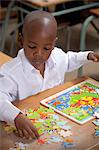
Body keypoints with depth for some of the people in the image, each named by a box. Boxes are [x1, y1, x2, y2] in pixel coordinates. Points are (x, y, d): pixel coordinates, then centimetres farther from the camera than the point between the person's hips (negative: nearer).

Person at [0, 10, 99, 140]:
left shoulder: (58, 56, -2)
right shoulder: (10, 72, -25)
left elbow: (68, 60, 24)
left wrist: (88, 56, 12)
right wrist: (17, 117, -54)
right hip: (29, 123, -6)